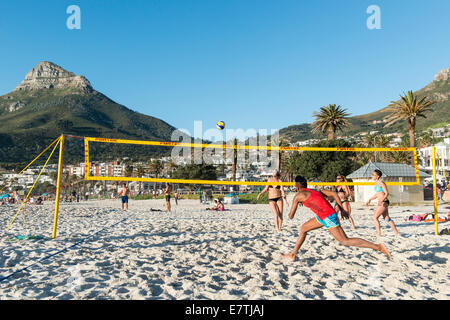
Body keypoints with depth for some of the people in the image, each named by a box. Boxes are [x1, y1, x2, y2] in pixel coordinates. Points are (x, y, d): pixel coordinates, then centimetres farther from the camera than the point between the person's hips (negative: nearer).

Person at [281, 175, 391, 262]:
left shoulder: (298, 195, -5)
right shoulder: (315, 191, 18)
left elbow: (291, 216, -4)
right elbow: (333, 194, 11)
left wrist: (290, 214, 20)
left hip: (328, 218, -10)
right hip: (323, 217, 10)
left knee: (345, 241, -3)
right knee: (303, 228, 17)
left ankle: (378, 247, 1)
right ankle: (293, 254, 24)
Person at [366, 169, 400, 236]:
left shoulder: (381, 183, -14)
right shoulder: (376, 183, 13)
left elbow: (387, 193, -19)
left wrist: (381, 200, -32)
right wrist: (369, 200, 22)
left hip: (384, 202, -9)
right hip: (381, 203, 9)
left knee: (375, 217, -7)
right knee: (387, 218, 13)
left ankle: (379, 234, -2)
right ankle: (397, 233, 20)